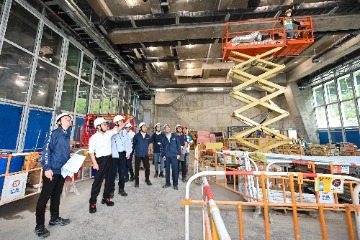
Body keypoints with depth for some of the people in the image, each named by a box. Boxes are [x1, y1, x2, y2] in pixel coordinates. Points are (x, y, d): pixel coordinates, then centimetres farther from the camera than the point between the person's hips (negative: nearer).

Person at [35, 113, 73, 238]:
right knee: (45, 196, 3)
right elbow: (46, 150, -17)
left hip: (62, 171, 7)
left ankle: (54, 218, 33)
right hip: (52, 170, -7)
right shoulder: (54, 133, -11)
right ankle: (39, 226, 17)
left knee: (56, 195, 18)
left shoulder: (67, 136, 11)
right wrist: (47, 168, -20)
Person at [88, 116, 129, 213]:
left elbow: (117, 129, 9)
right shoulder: (93, 138, -11)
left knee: (109, 179, 14)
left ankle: (106, 198, 31)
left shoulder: (108, 133, 3)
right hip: (101, 160, -6)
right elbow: (91, 152, -11)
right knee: (97, 181, -1)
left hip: (109, 159, 6)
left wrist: (125, 123, -1)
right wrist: (95, 163, -16)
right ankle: (92, 203, 15)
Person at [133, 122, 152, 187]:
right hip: (138, 154, -3)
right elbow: (134, 143, 4)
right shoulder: (136, 135, -8)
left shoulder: (148, 136, 2)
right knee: (137, 168, 6)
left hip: (145, 154, 3)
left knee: (147, 167, 7)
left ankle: (147, 179, 28)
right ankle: (137, 181, 21)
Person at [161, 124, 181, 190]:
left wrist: (179, 153, -3)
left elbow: (178, 145, 3)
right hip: (167, 156, 2)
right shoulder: (163, 138, 7)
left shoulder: (175, 136, 3)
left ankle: (175, 184, 16)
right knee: (167, 169, 10)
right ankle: (167, 183, 25)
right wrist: (163, 155, 1)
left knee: (175, 169, 1)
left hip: (174, 155, -1)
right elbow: (162, 147, 9)